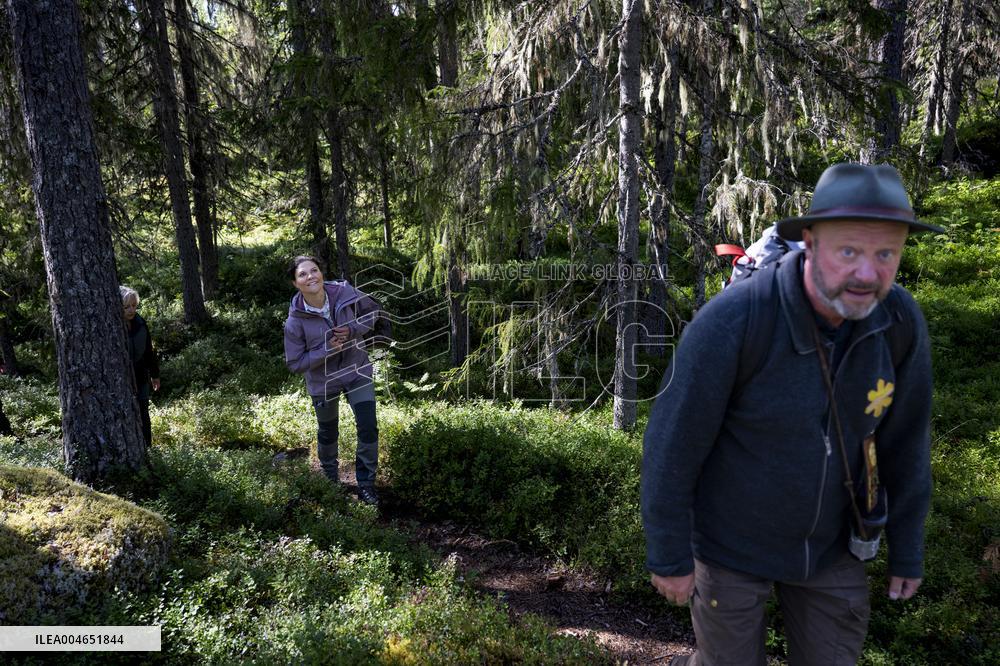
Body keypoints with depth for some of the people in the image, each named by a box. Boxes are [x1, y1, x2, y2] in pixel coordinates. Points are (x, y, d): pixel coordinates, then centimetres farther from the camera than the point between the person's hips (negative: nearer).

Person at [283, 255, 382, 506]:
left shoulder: (346, 294, -20)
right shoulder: (295, 321, -23)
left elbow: (372, 311, -2)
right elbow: (295, 363, -14)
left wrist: (353, 330, -20)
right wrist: (326, 350, -27)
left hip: (357, 370, 1)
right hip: (323, 381, -1)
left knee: (368, 428, -5)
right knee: (327, 432, 20)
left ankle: (366, 485, 14)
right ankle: (330, 477, 49)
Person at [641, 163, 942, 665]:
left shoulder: (901, 321, -16)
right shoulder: (733, 321, -32)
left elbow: (903, 440, -2)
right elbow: (671, 444, -23)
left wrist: (907, 546, 7)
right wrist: (668, 556, -14)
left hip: (827, 540, 5)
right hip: (730, 539, -4)